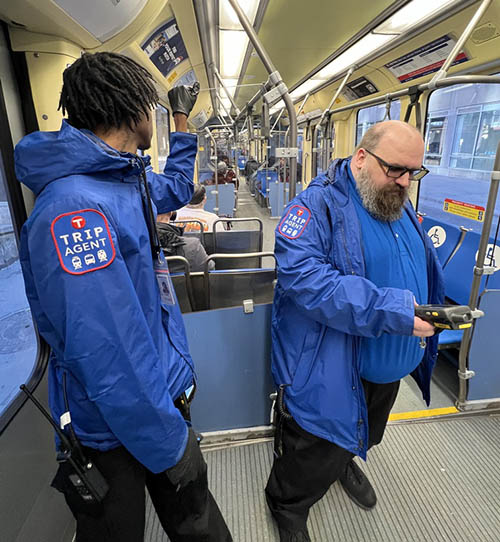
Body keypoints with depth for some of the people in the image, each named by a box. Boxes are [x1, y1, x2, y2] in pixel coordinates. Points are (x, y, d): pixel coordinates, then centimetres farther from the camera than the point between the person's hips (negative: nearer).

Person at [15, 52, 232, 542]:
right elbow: (106, 356, -30)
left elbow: (176, 189, 25)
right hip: (115, 430, -8)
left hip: (161, 394, 8)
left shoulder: (130, 178, 1)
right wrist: (168, 446, -19)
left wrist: (183, 123, 24)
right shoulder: (76, 208, -29)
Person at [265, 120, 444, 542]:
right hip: (328, 372, -7)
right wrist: (390, 311, -36)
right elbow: (301, 275, -35)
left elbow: (429, 272, 17)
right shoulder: (318, 205, -20)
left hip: (387, 367, 8)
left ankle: (345, 462, 66)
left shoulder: (402, 210, 6)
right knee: (314, 454, 13)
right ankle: (288, 508, 46)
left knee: (364, 434, 33)